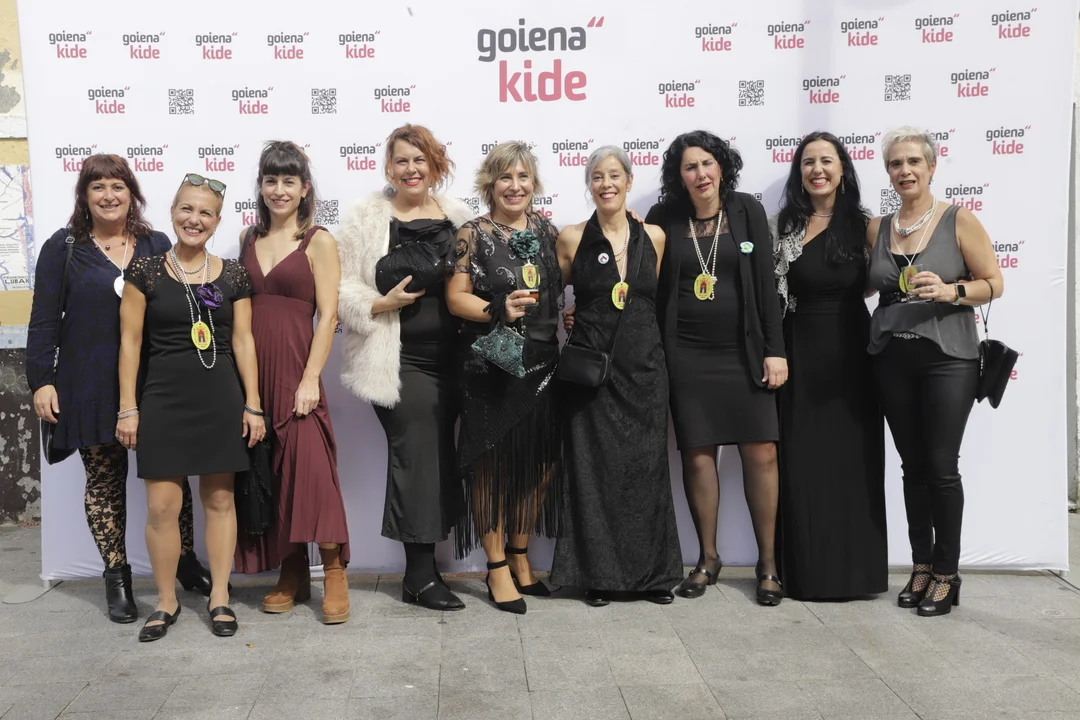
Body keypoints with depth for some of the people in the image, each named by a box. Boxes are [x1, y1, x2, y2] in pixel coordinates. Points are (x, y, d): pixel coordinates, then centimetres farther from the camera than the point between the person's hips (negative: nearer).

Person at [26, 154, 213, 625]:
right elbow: (44, 319, 0)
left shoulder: (157, 245, 7)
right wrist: (41, 380, -6)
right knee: (104, 480, 7)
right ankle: (116, 577, 19)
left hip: (153, 382, 2)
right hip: (90, 386, -1)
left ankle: (186, 562, 22)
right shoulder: (64, 247, 1)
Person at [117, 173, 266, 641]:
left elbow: (243, 341, 5)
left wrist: (252, 404, 0)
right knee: (161, 506, -1)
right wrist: (128, 408, -3)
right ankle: (166, 601, 16)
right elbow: (130, 342, 1)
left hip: (221, 398, 1)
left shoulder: (233, 275, 4)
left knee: (219, 499, 7)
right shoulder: (145, 272, 0)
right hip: (164, 397, -1)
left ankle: (219, 597, 19)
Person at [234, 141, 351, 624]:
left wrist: (310, 377, -14)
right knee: (269, 471, 7)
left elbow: (328, 314, -6)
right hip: (252, 370, 5)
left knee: (311, 465, -14)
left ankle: (334, 574, -3)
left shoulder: (318, 241, 0)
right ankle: (291, 574, 17)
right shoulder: (249, 239, 14)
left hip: (295, 368, -5)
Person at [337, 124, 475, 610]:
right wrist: (383, 304, -15)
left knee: (438, 457, 7)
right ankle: (421, 574, 5)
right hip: (397, 360, -4)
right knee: (417, 455, -6)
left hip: (448, 356, 4)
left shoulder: (457, 218, 10)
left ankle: (421, 567, 20)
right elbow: (344, 292, -1)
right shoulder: (367, 219, 1)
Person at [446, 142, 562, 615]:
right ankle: (496, 567, 15)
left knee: (540, 462, 8)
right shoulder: (474, 234, -3)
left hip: (542, 365, 5)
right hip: (489, 367, -4)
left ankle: (519, 556, 26)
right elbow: (456, 297, -7)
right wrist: (499, 311, -21)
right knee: (492, 465, 2)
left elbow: (562, 288, 20)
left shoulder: (547, 231, 11)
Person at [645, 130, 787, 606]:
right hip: (687, 355, 0)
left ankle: (768, 562, 11)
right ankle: (707, 557, 20)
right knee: (697, 454, 4)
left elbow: (765, 282, 1)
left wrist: (774, 349, -4)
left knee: (761, 453, -3)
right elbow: (649, 289, 4)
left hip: (743, 351, 0)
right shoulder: (663, 220, 2)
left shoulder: (747, 211, 2)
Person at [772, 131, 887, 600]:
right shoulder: (783, 226, 3)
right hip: (800, 352, 0)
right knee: (802, 462, 3)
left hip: (849, 352, 0)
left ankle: (853, 568, 16)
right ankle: (806, 570, 13)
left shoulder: (862, 225, 3)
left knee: (852, 459, 5)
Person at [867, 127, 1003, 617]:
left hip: (947, 357, -3)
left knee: (942, 466, -3)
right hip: (891, 359, 3)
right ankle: (921, 566, 19)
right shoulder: (876, 228, 8)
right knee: (912, 466, 9)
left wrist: (949, 291, -18)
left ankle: (946, 574, 9)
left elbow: (994, 283, -3)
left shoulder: (959, 221, -2)